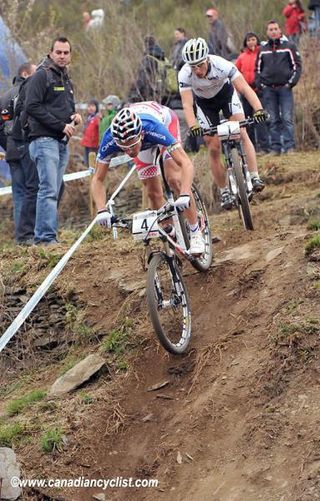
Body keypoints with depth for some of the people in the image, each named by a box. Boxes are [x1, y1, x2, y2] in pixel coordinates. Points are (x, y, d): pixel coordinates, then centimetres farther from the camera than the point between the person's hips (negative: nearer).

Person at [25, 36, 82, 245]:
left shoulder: (67, 81, 22)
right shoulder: (41, 76, -5)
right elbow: (32, 107, -14)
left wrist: (75, 116, 7)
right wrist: (61, 125, -16)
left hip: (62, 142, 9)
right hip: (45, 140, -9)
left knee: (54, 191, 6)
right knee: (49, 189, -16)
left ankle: (42, 237, 8)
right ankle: (47, 237, -19)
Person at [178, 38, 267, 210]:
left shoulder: (222, 65, -37)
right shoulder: (185, 75, -33)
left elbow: (245, 89, -42)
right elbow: (187, 104, -38)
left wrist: (258, 109, -57)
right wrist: (192, 126, -56)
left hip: (226, 93, -1)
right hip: (204, 102, 1)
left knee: (241, 134, -20)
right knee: (214, 148, -5)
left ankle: (255, 177, -17)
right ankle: (224, 193, 3)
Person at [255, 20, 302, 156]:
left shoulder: (289, 46, 5)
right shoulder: (262, 49, 13)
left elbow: (297, 65, 3)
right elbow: (257, 68, 17)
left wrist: (291, 82, -7)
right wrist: (260, 84, 4)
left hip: (285, 88, -3)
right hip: (268, 89, 3)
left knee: (287, 118, -8)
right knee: (273, 120, 3)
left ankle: (289, 147, -7)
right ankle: (276, 147, 5)